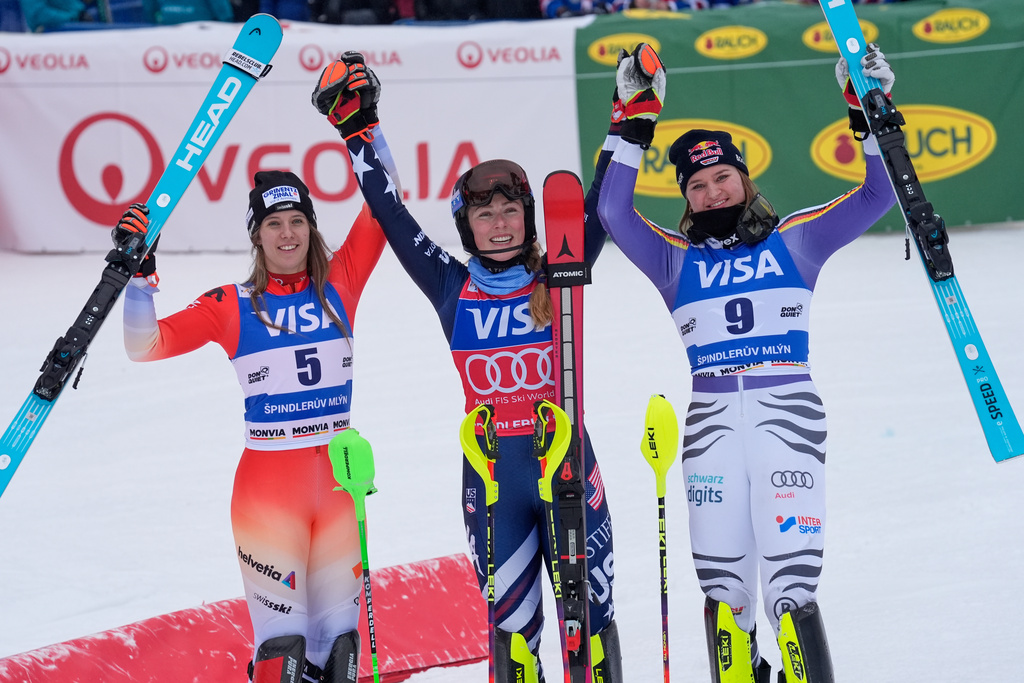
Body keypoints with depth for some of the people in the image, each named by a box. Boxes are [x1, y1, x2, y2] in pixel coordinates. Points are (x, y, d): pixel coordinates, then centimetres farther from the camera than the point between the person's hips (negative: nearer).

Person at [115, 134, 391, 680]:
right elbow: (146, 346, -3)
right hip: (267, 483, -3)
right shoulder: (232, 306, 1)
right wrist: (137, 275, -13)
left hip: (339, 477, 3)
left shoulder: (339, 284, 6)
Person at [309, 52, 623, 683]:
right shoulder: (452, 289, 2)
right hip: (490, 472, 1)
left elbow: (599, 211, -3)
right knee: (511, 621, 8)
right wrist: (359, 132, 0)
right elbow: (393, 217, 2)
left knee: (590, 611, 4)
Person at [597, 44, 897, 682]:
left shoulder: (794, 240, 12)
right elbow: (614, 211, 2)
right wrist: (638, 126, -1)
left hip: (788, 414, -3)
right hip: (712, 422, 3)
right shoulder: (677, 261, 14)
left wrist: (869, 116, -3)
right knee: (722, 589, 3)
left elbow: (877, 196, 8)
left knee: (791, 587, -13)